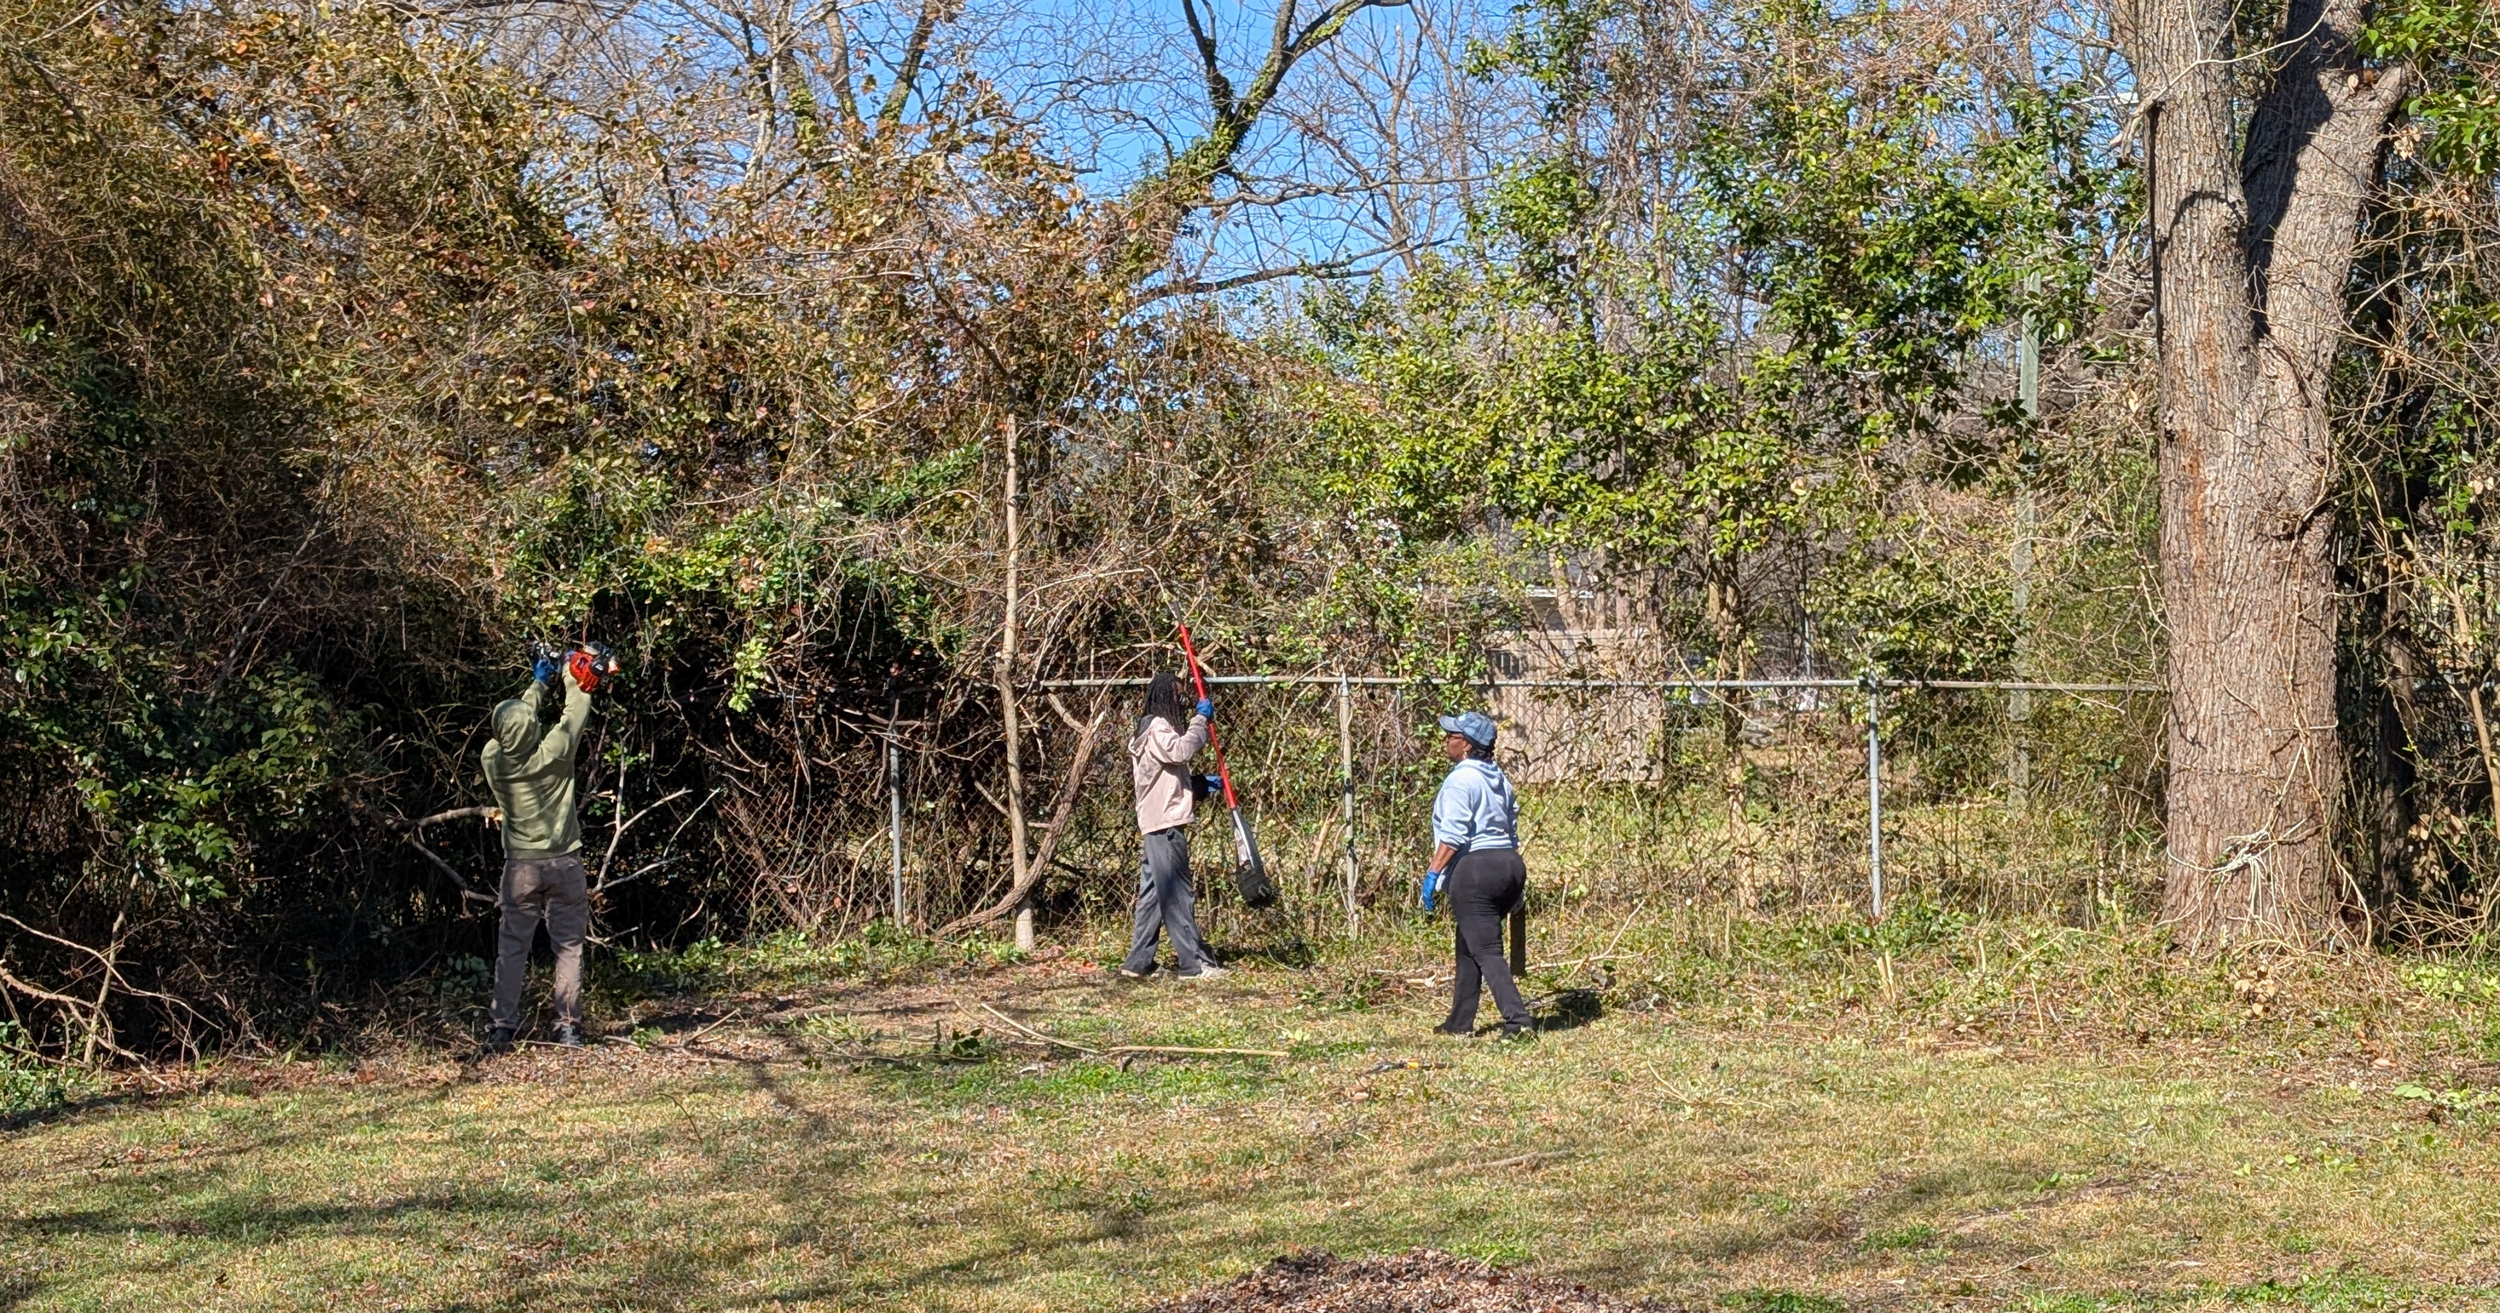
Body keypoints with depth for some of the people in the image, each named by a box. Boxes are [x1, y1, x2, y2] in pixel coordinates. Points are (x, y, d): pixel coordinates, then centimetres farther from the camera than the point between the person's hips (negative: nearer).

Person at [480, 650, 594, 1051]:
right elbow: (575, 713, 1)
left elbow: (513, 727, 12)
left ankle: (502, 1028, 4)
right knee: (568, 946, 6)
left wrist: (539, 684, 22)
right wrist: (571, 677, 19)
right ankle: (568, 1027, 5)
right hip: (564, 864, -2)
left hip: (521, 866, 2)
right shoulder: (553, 752, -16)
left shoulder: (493, 759, -8)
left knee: (512, 947, 7)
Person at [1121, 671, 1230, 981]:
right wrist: (1201, 719, -19)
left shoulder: (1158, 728, 22)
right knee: (1177, 896, -9)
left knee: (1152, 895, 11)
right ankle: (1193, 962, -9)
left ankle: (1138, 961, 13)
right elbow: (1181, 749, -31)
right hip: (1165, 824, -10)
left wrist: (1200, 784, 14)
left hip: (1157, 826, 10)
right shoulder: (1157, 728, -10)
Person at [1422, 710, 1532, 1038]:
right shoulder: (1500, 780, 16)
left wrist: (1433, 874, -17)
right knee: (1468, 947, 18)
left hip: (1475, 867, -9)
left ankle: (1517, 1018, -17)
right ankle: (1460, 1021, 24)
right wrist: (1515, 886, 25)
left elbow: (1452, 835, -18)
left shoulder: (1460, 780, -11)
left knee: (1485, 951, -7)